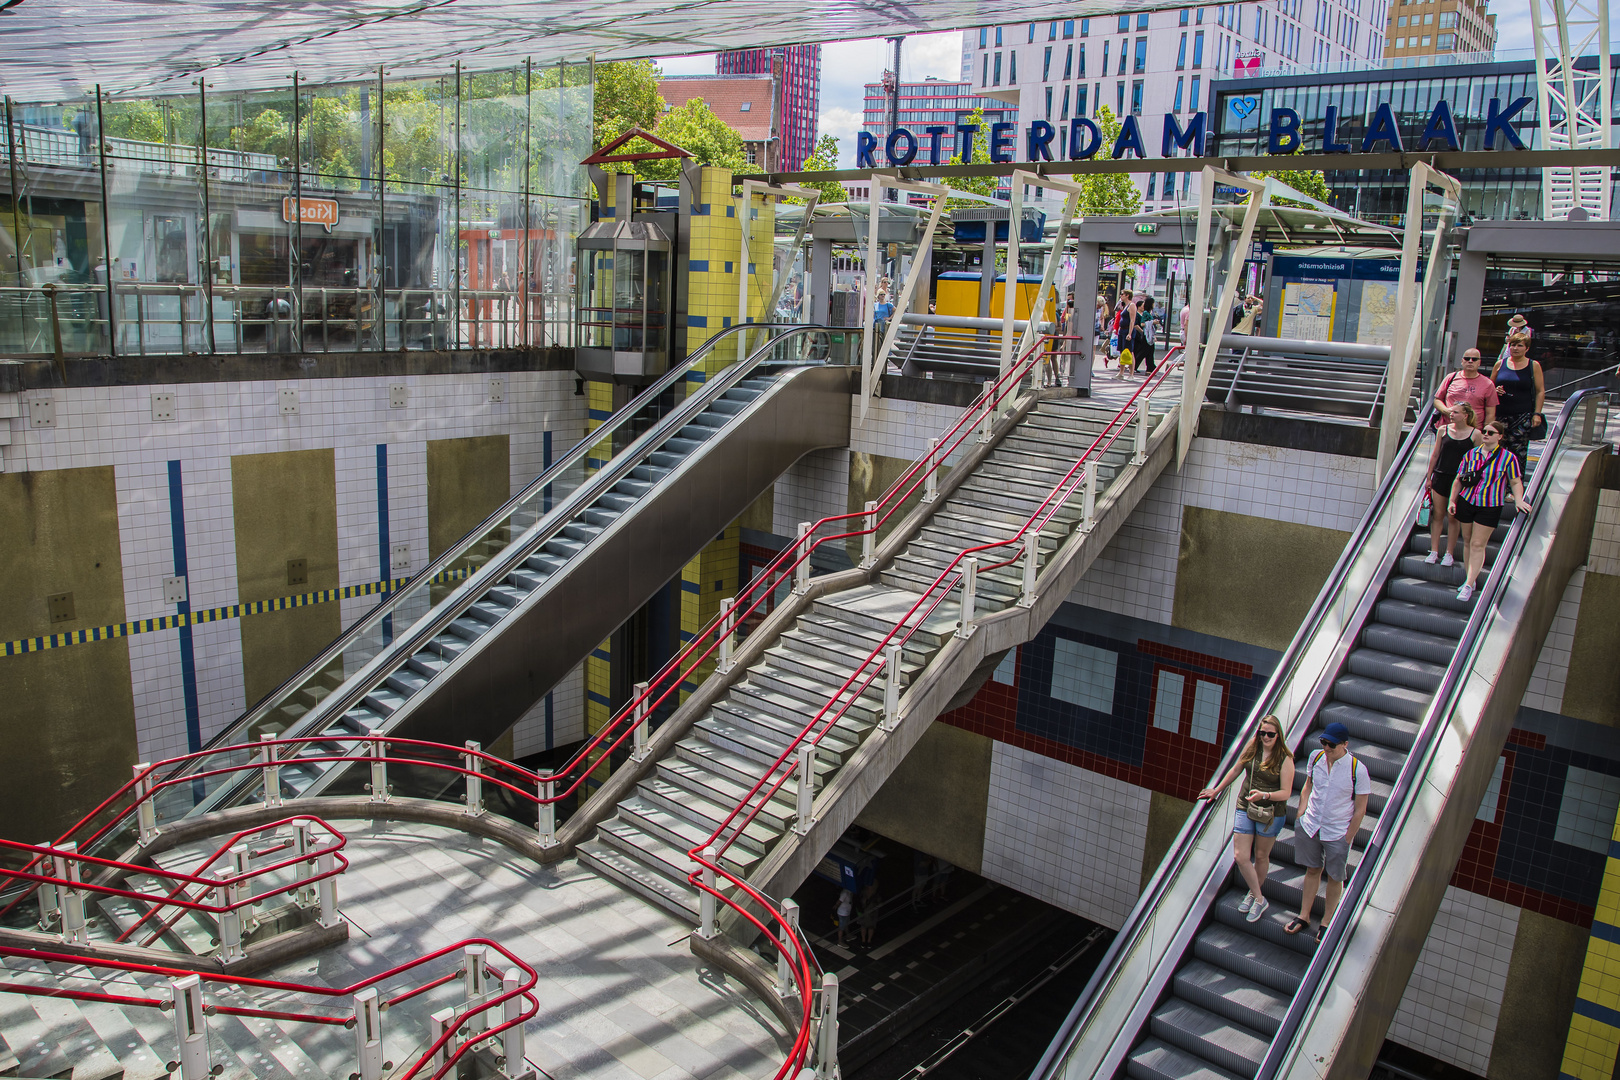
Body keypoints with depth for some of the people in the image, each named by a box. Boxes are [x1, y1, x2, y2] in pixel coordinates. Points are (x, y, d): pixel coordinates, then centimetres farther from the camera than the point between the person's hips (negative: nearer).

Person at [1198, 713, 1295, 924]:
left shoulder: (1285, 759, -13)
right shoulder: (1252, 748, -1)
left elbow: (1285, 793, -13)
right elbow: (1236, 770, 15)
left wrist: (1264, 795, -31)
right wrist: (1217, 790, 22)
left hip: (1271, 814, -3)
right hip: (1245, 809, 4)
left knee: (1261, 856, 12)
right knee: (1240, 857, -2)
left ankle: (1254, 894, 34)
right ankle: (1259, 899, 14)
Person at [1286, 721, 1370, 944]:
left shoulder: (1358, 770, -19)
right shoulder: (1316, 757, -6)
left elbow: (1360, 810, -10)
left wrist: (1347, 839, -8)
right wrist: (1300, 817, 6)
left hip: (1338, 833, -3)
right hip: (1310, 826, 3)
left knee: (1335, 877, 11)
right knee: (1312, 870, 17)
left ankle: (1327, 922, 28)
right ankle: (1304, 916, 30)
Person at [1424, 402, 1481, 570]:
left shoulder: (1475, 434, -4)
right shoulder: (1443, 430, 3)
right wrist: (1429, 477, 8)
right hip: (1440, 477, 2)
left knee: (1453, 518, 4)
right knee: (1437, 515, 5)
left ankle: (1449, 554, 14)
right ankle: (1434, 552, 12)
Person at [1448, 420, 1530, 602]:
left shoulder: (1508, 458, -3)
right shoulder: (1471, 454, 5)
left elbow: (1516, 482, 2)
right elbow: (1458, 479, 10)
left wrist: (1518, 499, -14)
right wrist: (1452, 500, 5)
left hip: (1490, 507, -3)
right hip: (1466, 502, 3)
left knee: (1478, 545, -6)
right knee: (1469, 542, 11)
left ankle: (1469, 585, -6)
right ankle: (1469, 577, 25)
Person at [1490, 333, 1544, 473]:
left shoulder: (1534, 366, 6)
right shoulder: (1500, 364, 10)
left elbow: (1540, 392, 5)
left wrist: (1537, 413, -3)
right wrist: (1495, 391, -5)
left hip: (1523, 417, -2)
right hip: (1500, 415, 2)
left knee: (1518, 453, -7)